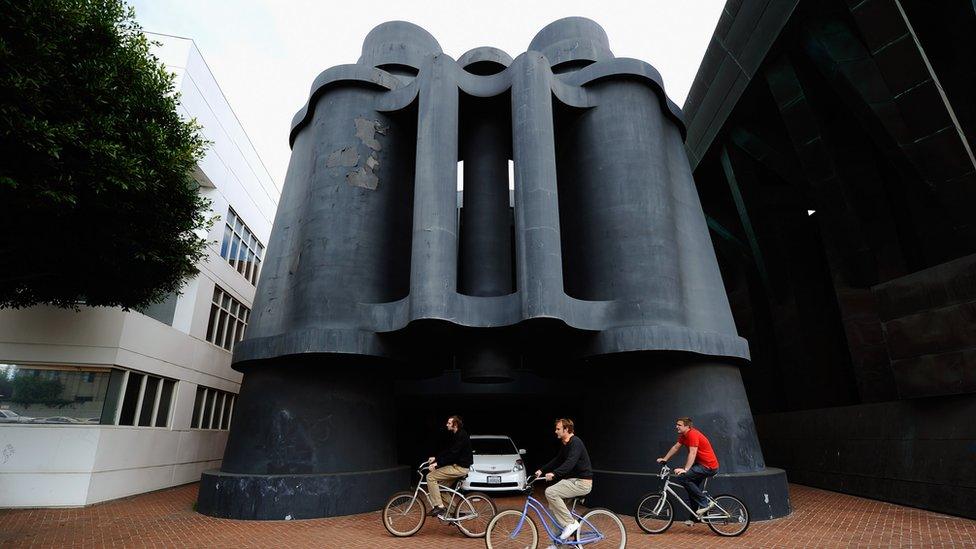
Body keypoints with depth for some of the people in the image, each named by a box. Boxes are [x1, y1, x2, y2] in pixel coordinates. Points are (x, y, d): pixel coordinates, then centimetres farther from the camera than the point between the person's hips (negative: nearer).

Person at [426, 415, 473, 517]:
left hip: (460, 467, -10)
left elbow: (453, 454, -24)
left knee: (431, 477, -12)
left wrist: (438, 463, -22)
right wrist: (435, 458, 9)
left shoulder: (461, 436, -18)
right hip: (457, 465, 10)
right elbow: (448, 451, 18)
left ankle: (439, 506, -11)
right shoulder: (456, 435, 13)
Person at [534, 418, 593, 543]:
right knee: (553, 506, 5)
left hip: (582, 482, -10)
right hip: (572, 480, 10)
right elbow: (557, 460, 20)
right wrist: (541, 470, 11)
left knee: (550, 492, -22)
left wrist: (554, 473, -45)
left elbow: (570, 462, -33)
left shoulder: (575, 443, -19)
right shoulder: (565, 444, 12)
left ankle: (570, 523, -12)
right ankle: (560, 540, 14)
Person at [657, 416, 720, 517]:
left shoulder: (692, 434, -21)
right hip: (701, 464, 10)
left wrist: (685, 469, -35)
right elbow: (675, 447, 16)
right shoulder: (684, 435, 8)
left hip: (709, 466, -10)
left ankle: (705, 503, -10)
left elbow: (692, 453, -29)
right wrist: (664, 459, 16)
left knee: (682, 477, -21)